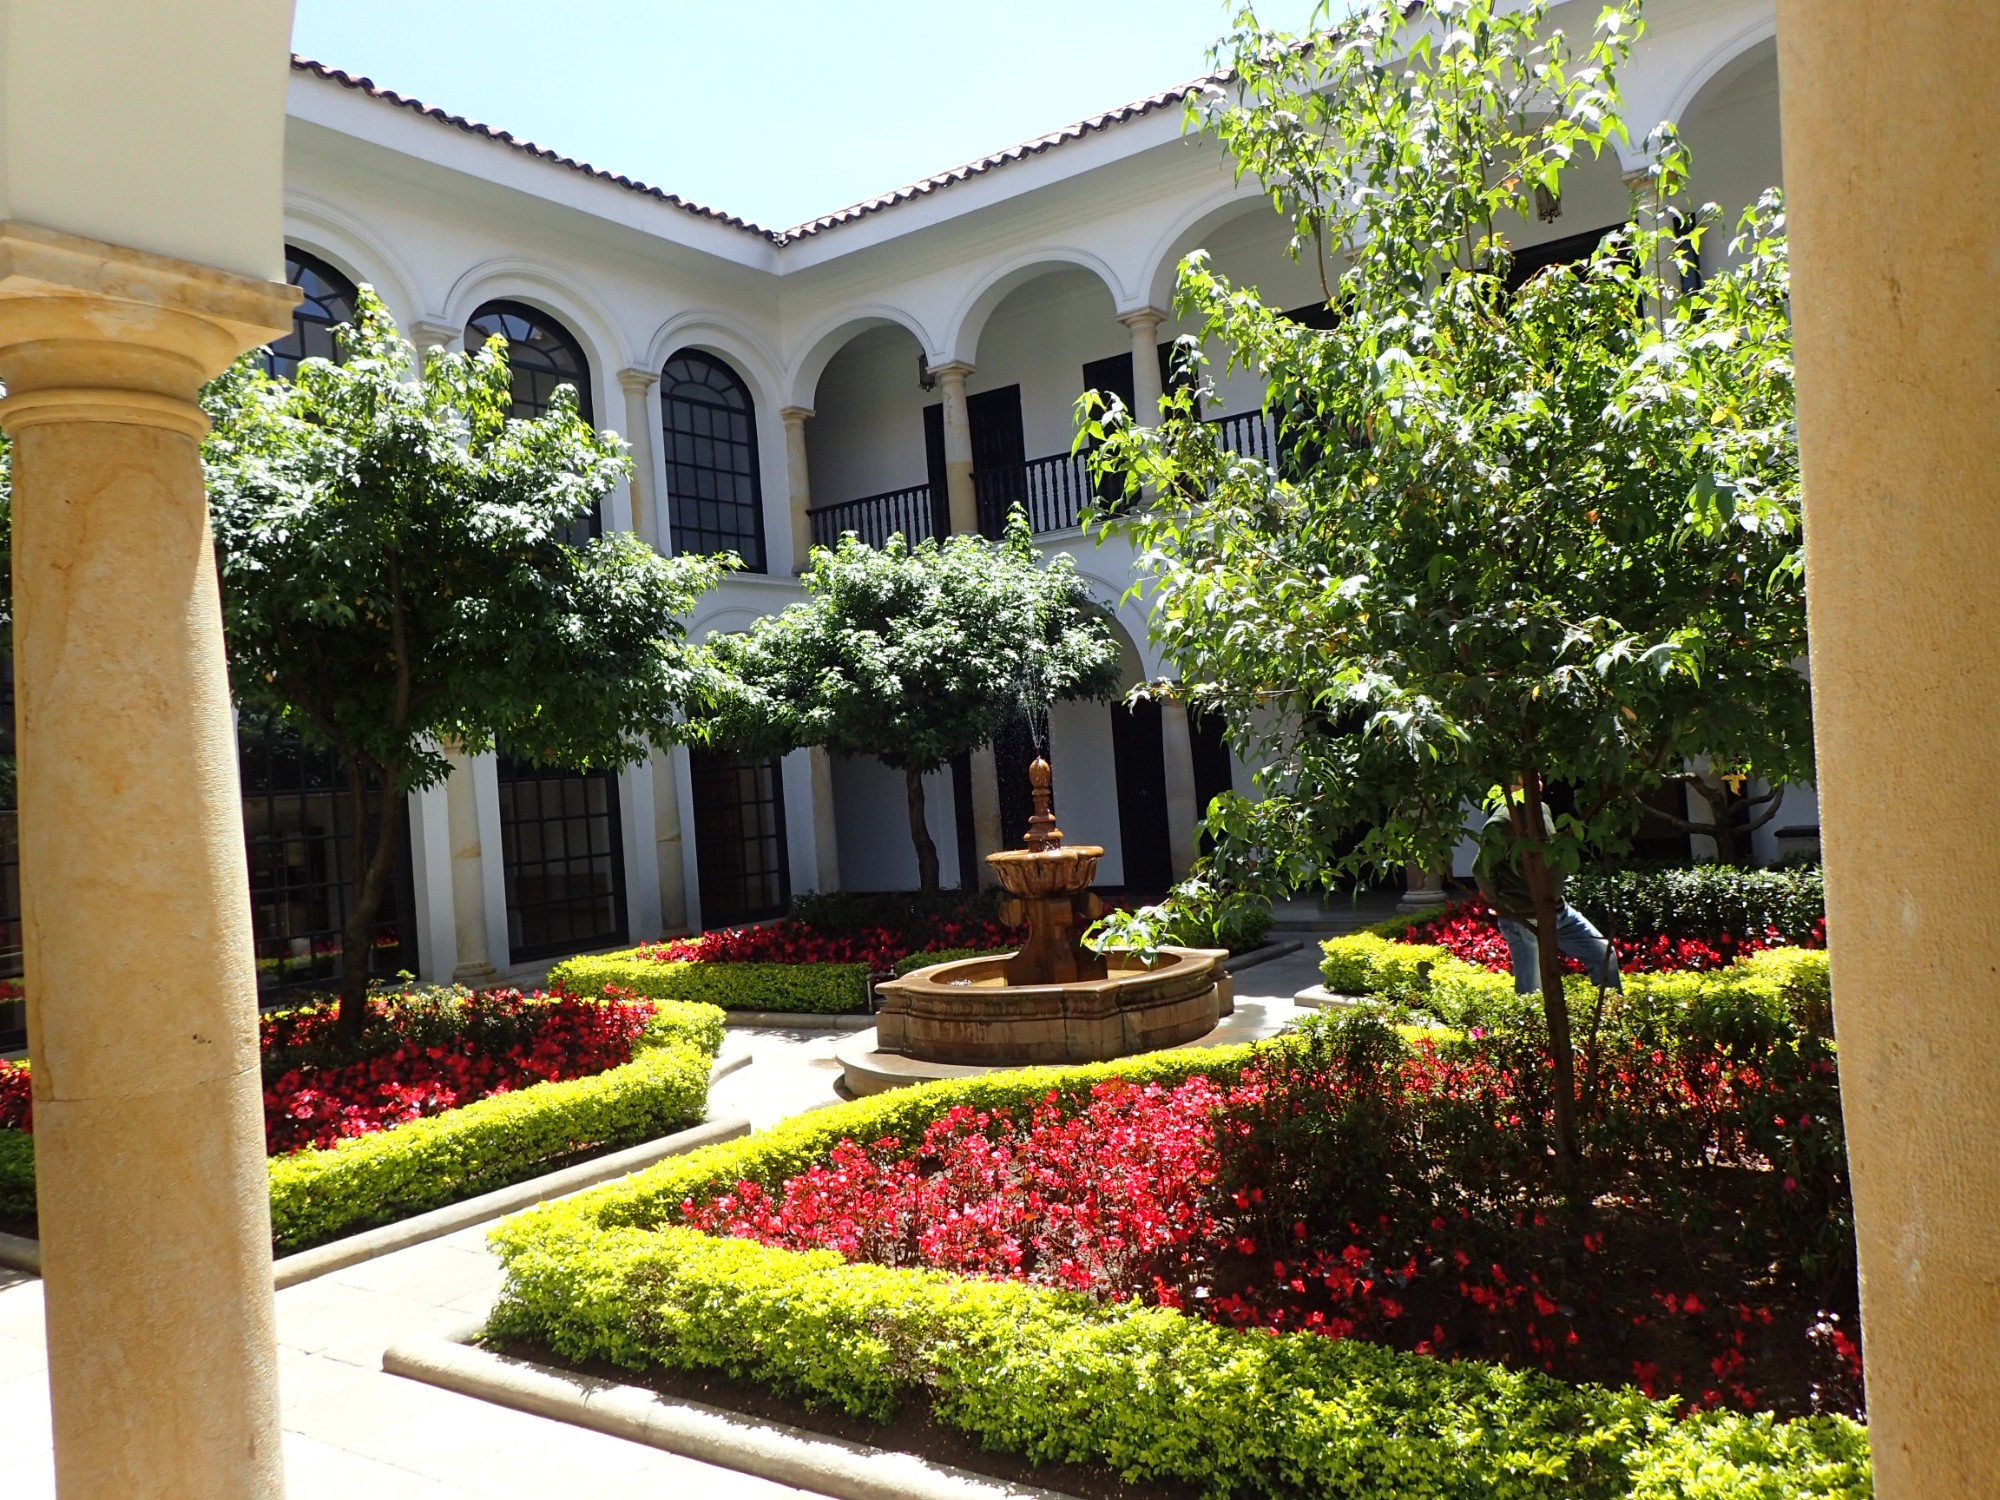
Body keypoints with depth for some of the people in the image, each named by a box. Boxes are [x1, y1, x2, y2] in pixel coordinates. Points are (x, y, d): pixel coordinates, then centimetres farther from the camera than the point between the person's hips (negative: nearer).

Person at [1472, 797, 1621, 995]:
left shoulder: (1542, 809, 6)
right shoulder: (1501, 824, -21)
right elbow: (1481, 869, -18)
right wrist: (1500, 905, -7)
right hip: (1524, 920, -8)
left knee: (1605, 955, 12)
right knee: (1532, 994, -1)